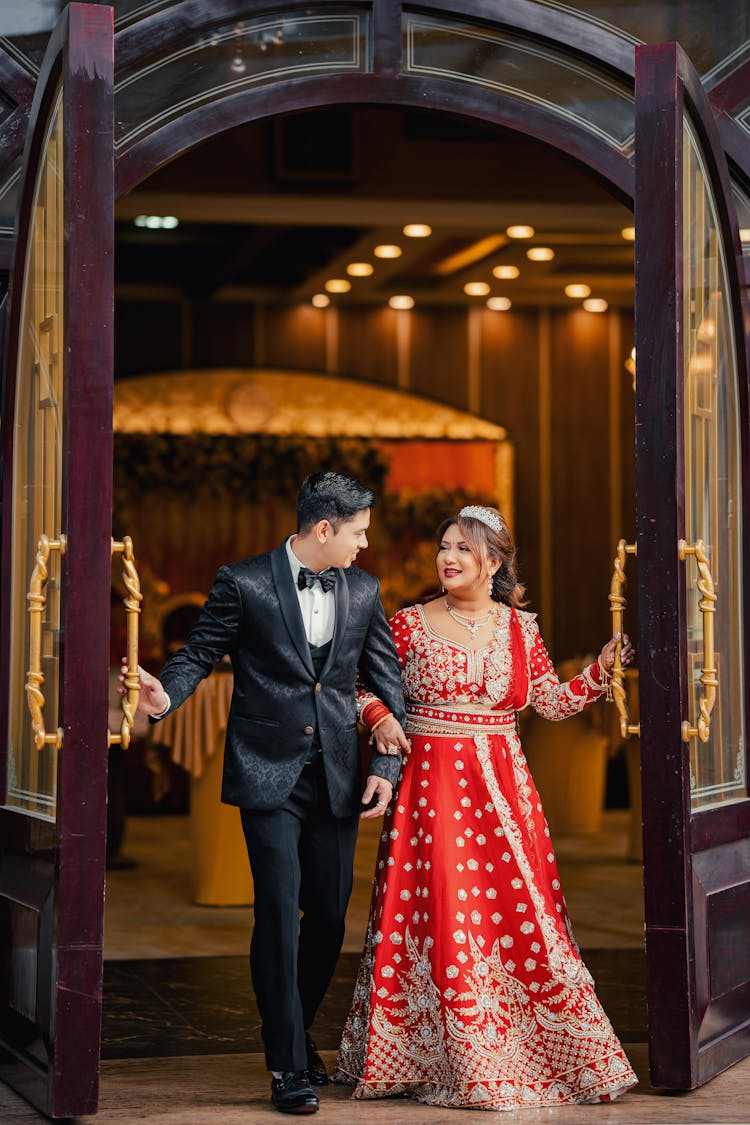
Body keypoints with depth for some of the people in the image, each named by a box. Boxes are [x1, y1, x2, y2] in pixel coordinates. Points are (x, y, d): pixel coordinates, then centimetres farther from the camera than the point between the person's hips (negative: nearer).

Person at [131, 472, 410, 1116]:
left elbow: (386, 679, 11)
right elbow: (200, 653, -2)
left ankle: (297, 1031, 30)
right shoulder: (245, 583, -3)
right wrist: (166, 695, -24)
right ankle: (288, 1065, 1)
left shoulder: (363, 590, 9)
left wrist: (388, 764, 2)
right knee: (279, 912, -8)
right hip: (270, 773, -4)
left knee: (329, 915, 7)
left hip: (336, 774, 4)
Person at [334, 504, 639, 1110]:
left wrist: (606, 665, 4)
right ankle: (453, 1059, 5)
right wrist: (383, 720, -12)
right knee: (441, 911, -4)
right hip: (430, 782, -2)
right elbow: (367, 688, 7)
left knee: (515, 910, 0)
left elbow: (553, 701, 12)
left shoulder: (520, 627, 7)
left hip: (502, 786, 2)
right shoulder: (411, 624, 1)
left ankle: (526, 1052, 11)